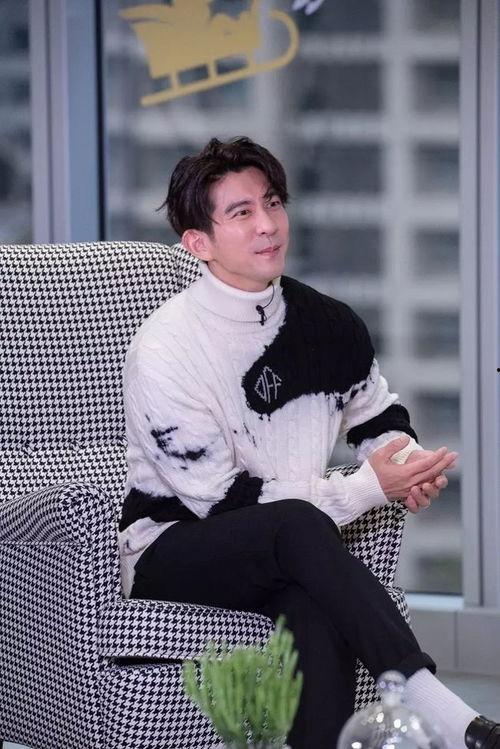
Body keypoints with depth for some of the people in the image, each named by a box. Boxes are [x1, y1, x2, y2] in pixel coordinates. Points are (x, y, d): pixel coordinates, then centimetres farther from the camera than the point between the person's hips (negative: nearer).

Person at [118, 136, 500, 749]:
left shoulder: (328, 326, 5)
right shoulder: (163, 352, -13)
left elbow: (377, 415, 25)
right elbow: (221, 499, -15)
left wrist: (406, 459, -1)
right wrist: (369, 487, -16)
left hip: (285, 561, 4)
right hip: (170, 554, -4)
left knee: (321, 613, -35)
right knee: (298, 525, -36)